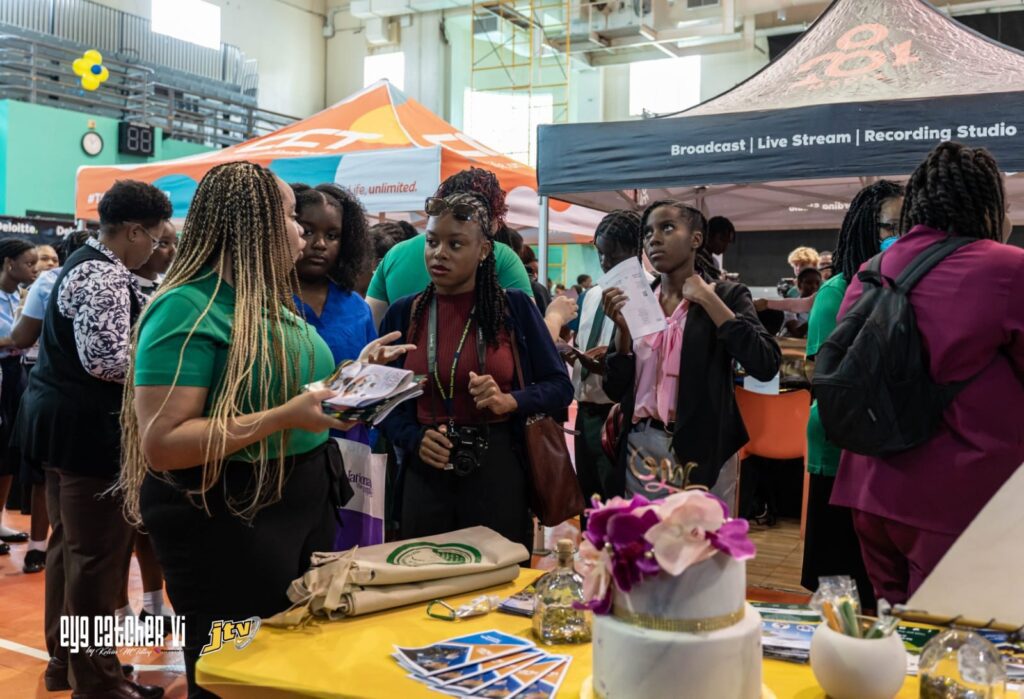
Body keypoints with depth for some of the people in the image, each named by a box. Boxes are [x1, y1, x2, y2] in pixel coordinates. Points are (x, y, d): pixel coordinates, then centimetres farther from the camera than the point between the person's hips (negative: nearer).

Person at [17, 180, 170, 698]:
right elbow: (106, 360, -26)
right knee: (98, 552, -2)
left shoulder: (84, 262, 16)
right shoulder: (107, 276, -18)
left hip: (64, 418, 11)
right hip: (88, 426, -11)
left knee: (70, 543, 18)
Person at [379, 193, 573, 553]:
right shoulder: (403, 313, 3)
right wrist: (414, 438, -11)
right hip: (426, 474, 2)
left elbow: (560, 387, 1)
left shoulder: (514, 306, -2)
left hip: (498, 469, -1)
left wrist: (510, 401, -17)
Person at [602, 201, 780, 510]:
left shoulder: (726, 295, -2)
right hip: (641, 452, 3)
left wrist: (708, 299, -17)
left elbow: (766, 364, -19)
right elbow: (616, 388, 4)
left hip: (701, 453, -3)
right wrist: (622, 327, -11)